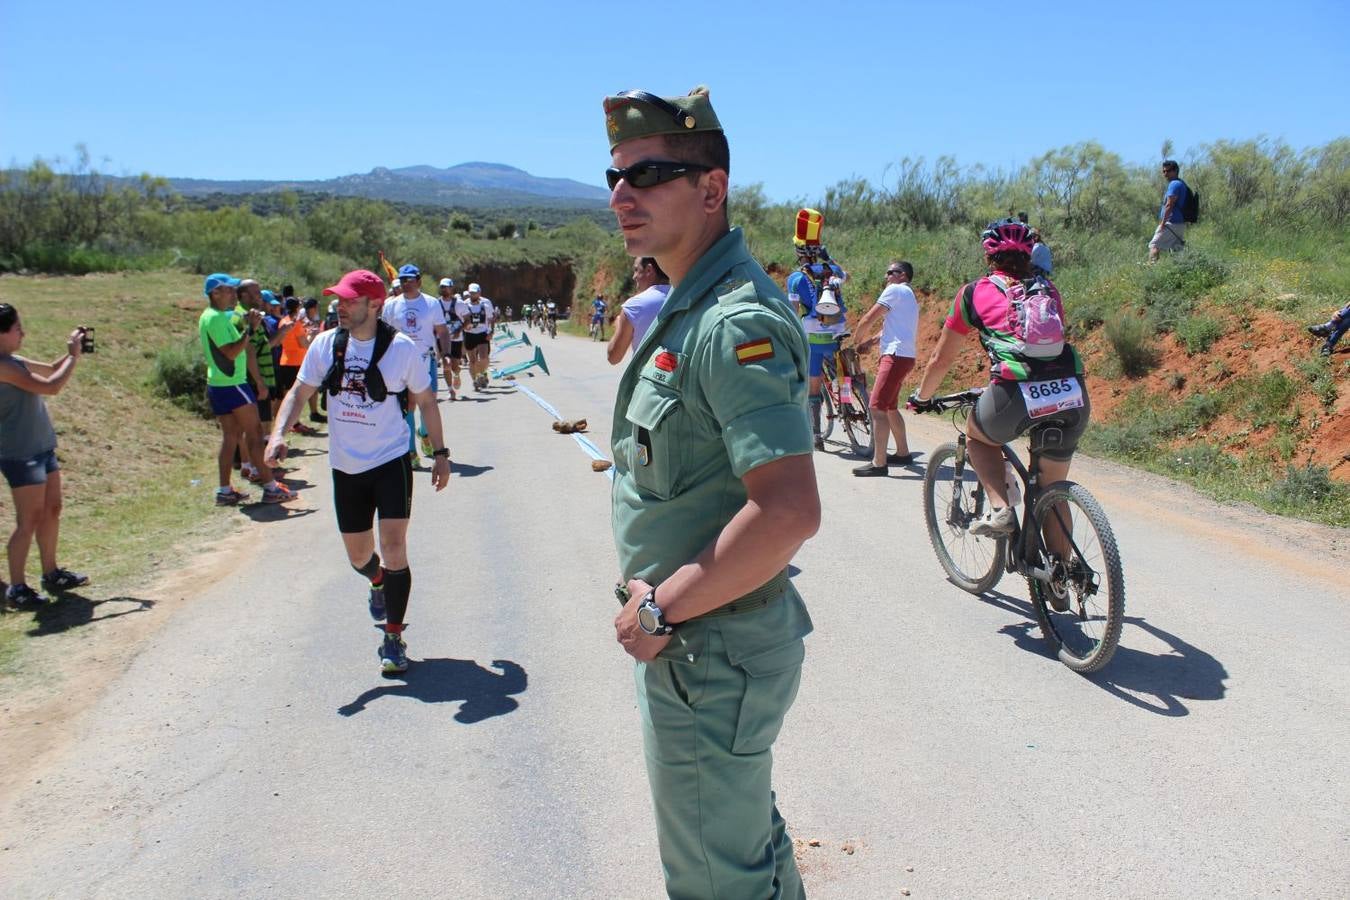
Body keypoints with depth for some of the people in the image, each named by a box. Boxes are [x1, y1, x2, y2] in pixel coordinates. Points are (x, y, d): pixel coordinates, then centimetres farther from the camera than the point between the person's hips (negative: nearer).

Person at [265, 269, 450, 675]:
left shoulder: (402, 347, -10)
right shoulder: (325, 344, -1)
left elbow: (425, 401, 1)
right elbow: (299, 393, 6)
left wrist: (440, 452, 2)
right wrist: (278, 433, -11)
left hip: (391, 461, -4)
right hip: (346, 467, 4)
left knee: (393, 549, -13)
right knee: (358, 557, 15)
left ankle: (393, 638, 1)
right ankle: (379, 583, 53)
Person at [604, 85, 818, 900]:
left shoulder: (735, 323, -25)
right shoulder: (690, 303, 8)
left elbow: (790, 510, -34)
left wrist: (661, 610, -23)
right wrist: (657, 588, 9)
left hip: (710, 651, -10)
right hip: (697, 639, 10)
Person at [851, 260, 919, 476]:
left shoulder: (895, 290, -7)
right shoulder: (910, 296, 25)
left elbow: (868, 320, -8)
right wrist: (870, 341, 10)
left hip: (896, 355, -11)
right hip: (905, 355, 11)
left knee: (877, 408, -13)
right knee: (890, 407, 22)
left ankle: (878, 463, -15)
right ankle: (903, 453, 32)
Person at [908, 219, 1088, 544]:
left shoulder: (974, 292, 16)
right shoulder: (1048, 290, 26)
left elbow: (941, 359, 23)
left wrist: (921, 398, 40)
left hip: (1018, 394, -4)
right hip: (1073, 394, 4)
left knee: (977, 434, 29)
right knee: (1053, 490, 21)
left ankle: (1000, 509, 10)